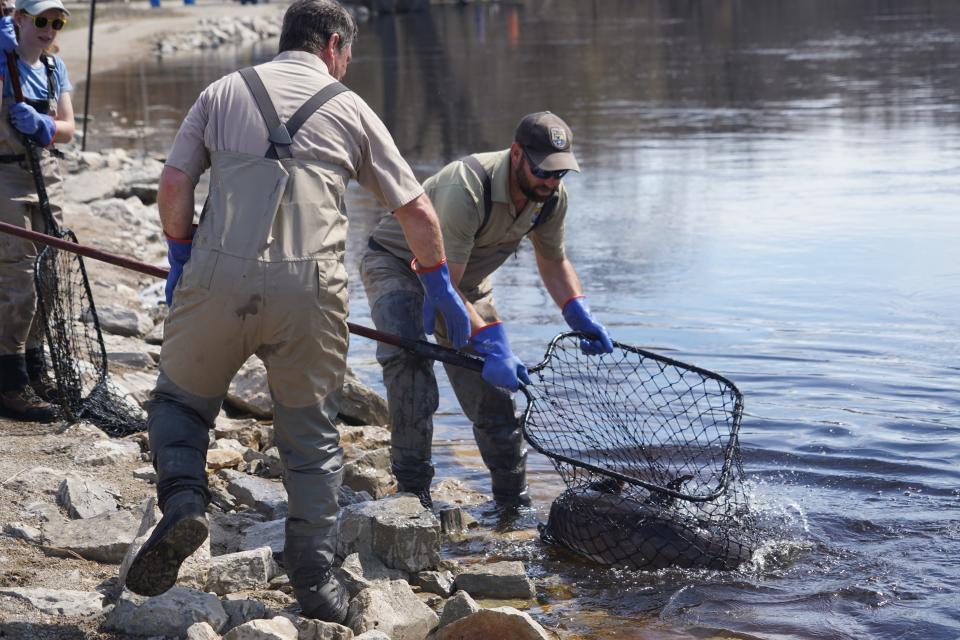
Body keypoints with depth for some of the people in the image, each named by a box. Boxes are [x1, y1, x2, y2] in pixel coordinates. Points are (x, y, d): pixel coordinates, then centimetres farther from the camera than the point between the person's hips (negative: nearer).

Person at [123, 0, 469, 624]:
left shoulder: (223, 92, 16)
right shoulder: (350, 108, 15)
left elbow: (174, 185, 7)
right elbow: (416, 209, 16)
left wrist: (181, 254, 22)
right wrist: (441, 284, 29)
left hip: (219, 275, 0)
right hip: (310, 286, 0)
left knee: (180, 399, 21)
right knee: (312, 433, 13)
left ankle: (182, 499, -4)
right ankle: (316, 579, 13)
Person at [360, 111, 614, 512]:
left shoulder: (551, 197, -15)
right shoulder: (466, 190, -39)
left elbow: (553, 262, 5)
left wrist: (580, 316, -13)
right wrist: (491, 345, -48)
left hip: (466, 279, 7)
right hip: (396, 264, -6)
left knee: (493, 390, 2)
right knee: (407, 358, -30)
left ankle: (514, 501, 17)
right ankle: (413, 490, -23)